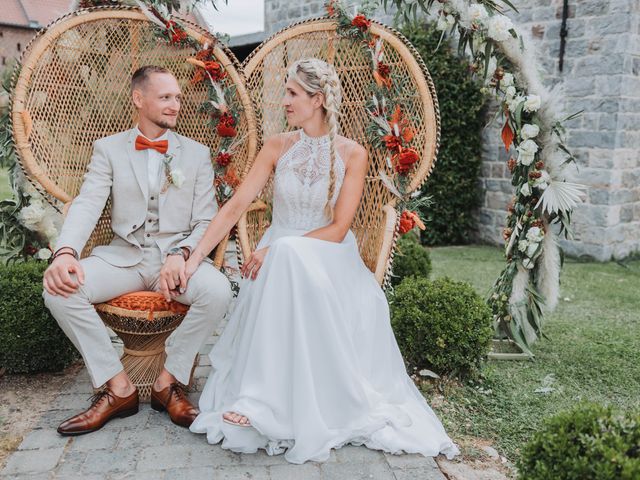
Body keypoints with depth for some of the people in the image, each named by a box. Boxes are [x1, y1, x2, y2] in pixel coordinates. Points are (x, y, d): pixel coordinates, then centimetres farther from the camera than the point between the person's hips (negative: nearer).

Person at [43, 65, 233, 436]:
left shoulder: (197, 154, 8)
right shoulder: (109, 149, 9)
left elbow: (206, 221, 2)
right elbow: (87, 205, -5)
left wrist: (181, 253, -19)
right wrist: (65, 252, -25)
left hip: (177, 256, -1)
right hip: (123, 255, 1)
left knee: (219, 291, -31)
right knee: (59, 287, -24)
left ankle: (169, 381, -9)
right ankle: (119, 387, -9)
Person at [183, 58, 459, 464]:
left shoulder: (353, 154, -4)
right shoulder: (277, 147, 4)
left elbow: (338, 228, -11)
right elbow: (236, 205, -3)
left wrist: (281, 249, -21)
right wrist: (196, 256, -12)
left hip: (328, 259, -2)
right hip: (278, 258, 2)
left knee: (290, 255, -36)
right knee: (286, 256, -34)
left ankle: (262, 402, -30)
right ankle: (263, 400, -27)